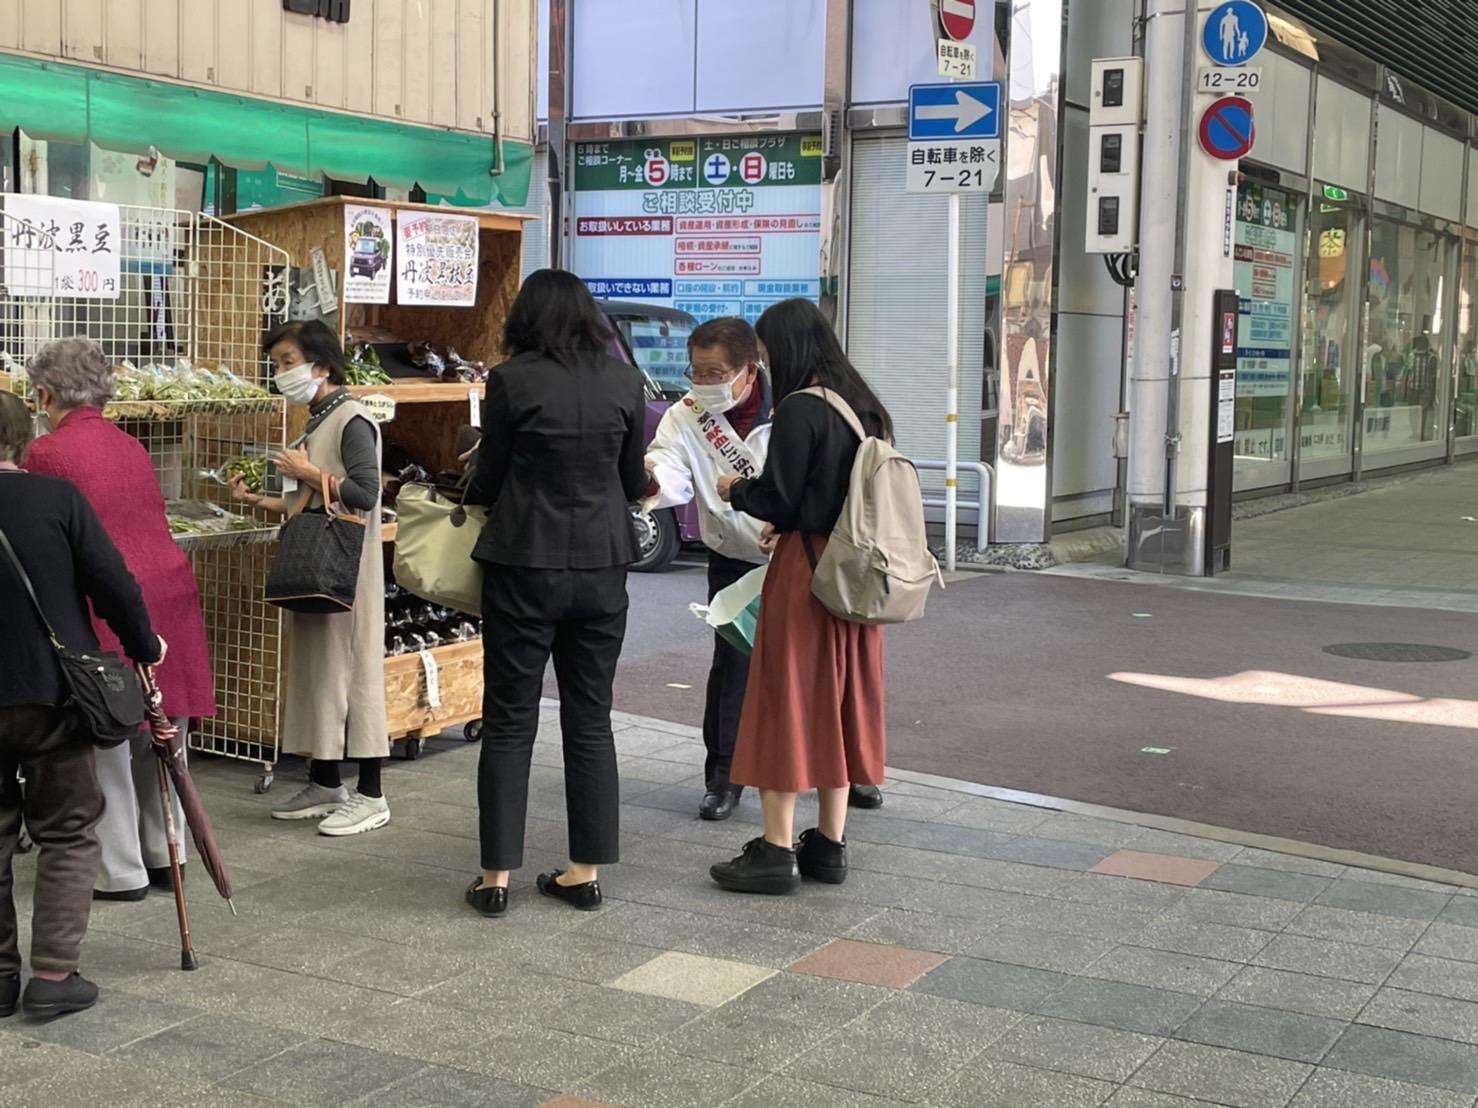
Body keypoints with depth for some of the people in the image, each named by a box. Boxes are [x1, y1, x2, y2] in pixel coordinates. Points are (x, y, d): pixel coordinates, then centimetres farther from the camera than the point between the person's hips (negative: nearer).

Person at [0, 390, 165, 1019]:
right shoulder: (57, 498, -9)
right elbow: (112, 583, -10)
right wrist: (144, 647, 6)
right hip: (52, 694, -2)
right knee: (67, 834, 9)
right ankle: (53, 975, 3)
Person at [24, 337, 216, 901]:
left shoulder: (47, 453, -5)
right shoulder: (130, 446, 15)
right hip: (170, 591, 7)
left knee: (107, 743, 6)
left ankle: (122, 872, 14)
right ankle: (164, 857, 27)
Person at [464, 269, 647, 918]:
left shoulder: (511, 381, -9)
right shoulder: (624, 382, 1)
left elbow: (486, 482, -2)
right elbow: (634, 483, 9)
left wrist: (474, 492, 20)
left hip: (525, 567, -3)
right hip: (602, 567, 3)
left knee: (509, 720, 6)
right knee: (590, 719, 12)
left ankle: (497, 875, 10)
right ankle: (587, 871, 17)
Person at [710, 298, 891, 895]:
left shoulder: (799, 409, -15)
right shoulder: (865, 407, 10)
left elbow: (779, 501, -15)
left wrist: (735, 489, 4)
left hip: (805, 573, -8)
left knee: (786, 702, 0)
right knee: (837, 702, 14)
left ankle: (777, 850, 5)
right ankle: (830, 844, 20)